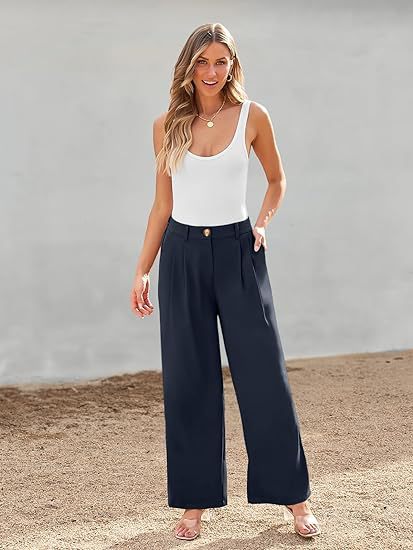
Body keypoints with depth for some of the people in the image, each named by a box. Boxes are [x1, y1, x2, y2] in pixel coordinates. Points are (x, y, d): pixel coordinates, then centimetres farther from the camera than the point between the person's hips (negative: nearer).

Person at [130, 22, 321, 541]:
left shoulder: (252, 116, 0)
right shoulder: (167, 126, 4)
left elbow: (276, 180, 14)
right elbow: (162, 205, 9)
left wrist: (262, 224, -3)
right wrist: (142, 270, 5)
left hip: (237, 251, -1)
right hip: (183, 254, 2)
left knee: (264, 375, -1)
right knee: (188, 381, 5)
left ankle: (294, 496, 14)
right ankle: (195, 502, 17)